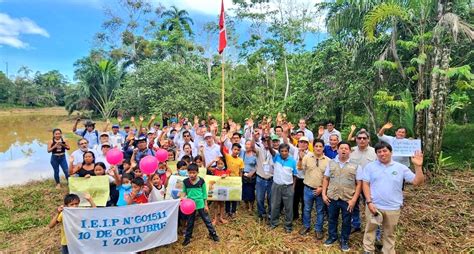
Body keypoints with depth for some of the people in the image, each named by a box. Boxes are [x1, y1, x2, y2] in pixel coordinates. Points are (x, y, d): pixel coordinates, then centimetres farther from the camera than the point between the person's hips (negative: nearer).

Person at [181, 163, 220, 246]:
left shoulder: (201, 181, -10)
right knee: (190, 222, 15)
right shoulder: (185, 182, -8)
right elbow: (184, 192, 7)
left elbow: (204, 193, -2)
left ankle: (213, 234, 27)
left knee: (207, 220, 10)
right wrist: (182, 197, -15)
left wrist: (206, 205, 0)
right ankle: (187, 238, 31)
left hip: (200, 204, -1)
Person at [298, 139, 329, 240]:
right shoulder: (307, 157, -5)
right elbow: (300, 168, -13)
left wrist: (322, 188, -9)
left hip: (320, 190, 0)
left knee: (320, 211, 13)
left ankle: (318, 229, 30)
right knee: (307, 209, 16)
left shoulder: (328, 160, -5)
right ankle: (306, 226, 35)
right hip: (308, 189, 0)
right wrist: (300, 159, -30)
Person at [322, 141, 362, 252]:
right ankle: (332, 236, 37)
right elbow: (326, 179, 7)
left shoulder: (355, 166, -5)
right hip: (332, 197, 2)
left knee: (346, 221, 13)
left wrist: (354, 199, -10)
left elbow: (359, 184, -4)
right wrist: (324, 194, 1)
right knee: (332, 219, 16)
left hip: (348, 199, -2)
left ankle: (344, 240, 33)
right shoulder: (331, 163, 2)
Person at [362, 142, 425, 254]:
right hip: (373, 206, 0)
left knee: (389, 233, 18)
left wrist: (418, 166, -19)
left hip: (392, 208, 0)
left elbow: (417, 182, -5)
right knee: (370, 229, 15)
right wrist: (369, 202, -12)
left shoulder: (401, 167, -2)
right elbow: (365, 184, -4)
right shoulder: (370, 166, -3)